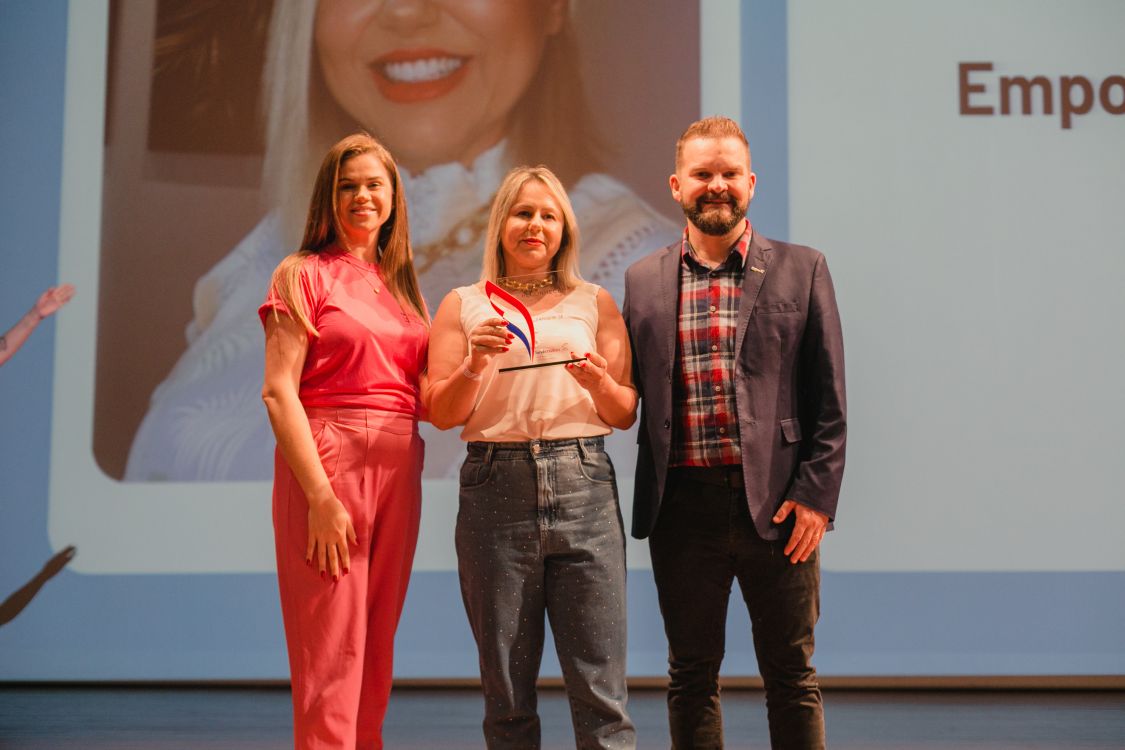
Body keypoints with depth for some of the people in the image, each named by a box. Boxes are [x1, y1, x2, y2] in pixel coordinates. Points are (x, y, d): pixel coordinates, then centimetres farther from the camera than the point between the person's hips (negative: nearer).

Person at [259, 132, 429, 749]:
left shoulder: (401, 284, 18)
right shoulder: (305, 273, 0)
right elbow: (278, 391, -9)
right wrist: (321, 495, -17)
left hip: (398, 467, 6)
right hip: (328, 461, -6)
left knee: (376, 648, 10)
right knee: (330, 653, -6)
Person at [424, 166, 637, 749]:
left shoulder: (594, 303, 14)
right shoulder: (463, 306, 12)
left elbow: (626, 415, 11)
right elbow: (442, 414, 6)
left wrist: (600, 382, -9)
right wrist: (474, 364, -11)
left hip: (583, 487, 0)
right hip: (496, 487, 0)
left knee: (600, 686, -4)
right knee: (506, 690, 5)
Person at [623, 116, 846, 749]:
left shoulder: (802, 271, 5)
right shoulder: (644, 281, 9)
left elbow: (829, 398, 1)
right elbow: (629, 392, 10)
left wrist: (816, 495, -7)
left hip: (777, 503, -1)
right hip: (683, 503, 2)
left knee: (792, 675, 8)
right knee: (692, 676, 10)